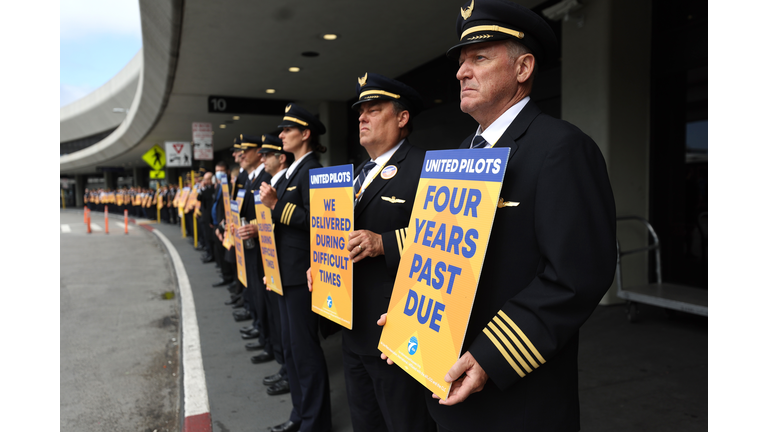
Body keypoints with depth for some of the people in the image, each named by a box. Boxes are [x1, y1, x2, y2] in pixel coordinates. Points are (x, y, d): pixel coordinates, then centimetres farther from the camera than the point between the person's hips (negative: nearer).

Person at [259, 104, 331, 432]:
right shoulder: (292, 171, 15)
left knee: (304, 347, 0)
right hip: (286, 271, 10)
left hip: (301, 272, -10)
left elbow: (313, 220, -21)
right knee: (291, 346, 18)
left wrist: (276, 205, -22)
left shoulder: (312, 170, -14)